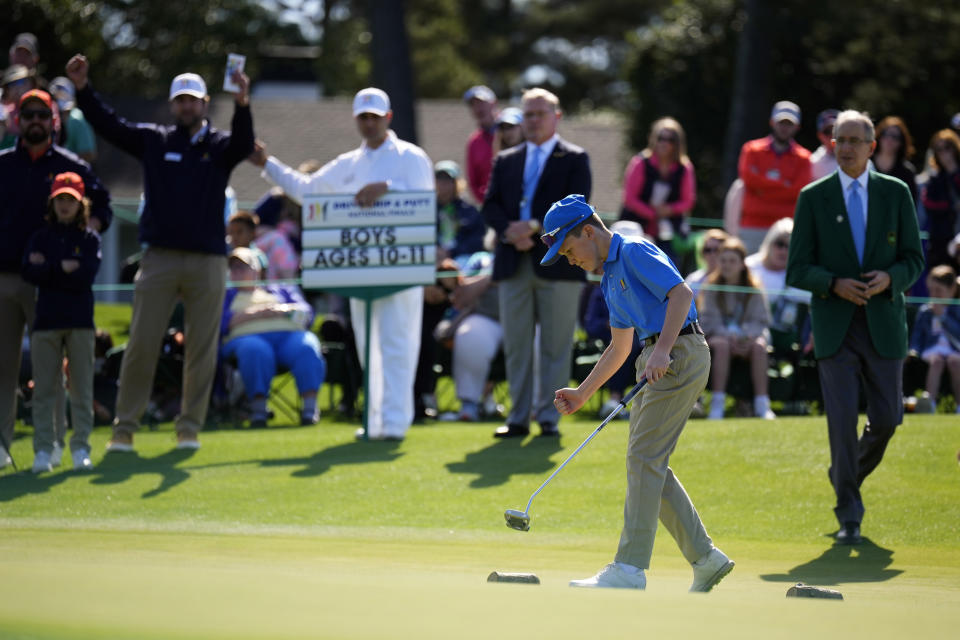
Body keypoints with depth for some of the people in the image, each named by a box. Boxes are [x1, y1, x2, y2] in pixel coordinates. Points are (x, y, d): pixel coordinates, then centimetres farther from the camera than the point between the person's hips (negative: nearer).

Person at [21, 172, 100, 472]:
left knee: (82, 388, -1)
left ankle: (81, 448, 4)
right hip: (46, 320, 1)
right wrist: (64, 268, -10)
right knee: (44, 388, -2)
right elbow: (29, 272, -4)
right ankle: (43, 451, 0)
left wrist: (48, 267, -8)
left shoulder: (90, 239, 7)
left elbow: (86, 276, -8)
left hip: (80, 322, -1)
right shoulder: (40, 238, 11)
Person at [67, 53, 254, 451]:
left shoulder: (219, 145, 8)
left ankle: (190, 426, 11)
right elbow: (108, 125, 5)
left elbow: (243, 145, -13)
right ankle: (125, 426, 1)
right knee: (141, 345, -3)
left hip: (208, 261, 0)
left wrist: (242, 105, -32)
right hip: (160, 258, 0)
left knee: (201, 348, 3)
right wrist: (83, 90, -9)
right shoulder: (153, 140, 11)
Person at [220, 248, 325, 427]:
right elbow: (221, 323, 6)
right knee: (255, 351, -39)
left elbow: (307, 315, 16)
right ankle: (258, 406, -41)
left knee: (307, 348, -34)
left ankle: (310, 405, -42)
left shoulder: (282, 289, 31)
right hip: (247, 338, -1)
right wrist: (253, 314, -4)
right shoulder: (227, 296, 28)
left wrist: (281, 311, -1)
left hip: (290, 336, 1)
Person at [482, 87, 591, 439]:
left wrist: (535, 227, -17)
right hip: (513, 263, 4)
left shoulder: (574, 159, 5)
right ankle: (519, 416, 9)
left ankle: (549, 416, 3)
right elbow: (491, 205, 8)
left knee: (555, 344, -1)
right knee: (515, 344, 4)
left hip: (557, 263, -4)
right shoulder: (505, 161, 16)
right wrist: (509, 231, -12)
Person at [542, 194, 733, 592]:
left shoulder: (635, 252, -8)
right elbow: (619, 347, 28)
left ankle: (629, 569, -11)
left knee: (644, 458, -10)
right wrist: (582, 394, 25)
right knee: (648, 464, 10)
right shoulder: (611, 278, 21)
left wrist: (663, 350, -30)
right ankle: (705, 558, 14)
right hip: (658, 361, 10)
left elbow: (682, 294, -21)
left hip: (680, 354, -10)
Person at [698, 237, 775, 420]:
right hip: (717, 335, -1)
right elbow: (708, 321, -4)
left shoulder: (753, 289, 5)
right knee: (722, 345, -36)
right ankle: (717, 403, -37)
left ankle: (761, 403, -33)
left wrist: (747, 335, -20)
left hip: (747, 338, 1)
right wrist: (729, 335, -21)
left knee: (759, 346, -32)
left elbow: (760, 321, 1)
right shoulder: (710, 287, 3)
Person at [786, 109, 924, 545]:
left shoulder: (896, 193, 6)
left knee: (887, 417, 2)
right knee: (842, 418, -8)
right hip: (835, 327, -1)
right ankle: (849, 516, -1)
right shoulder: (813, 198, 3)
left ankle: (849, 473, 33)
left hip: (884, 324, 2)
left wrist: (890, 277, -14)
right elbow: (797, 270, 2)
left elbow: (914, 259, 8)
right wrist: (834, 284, -17)